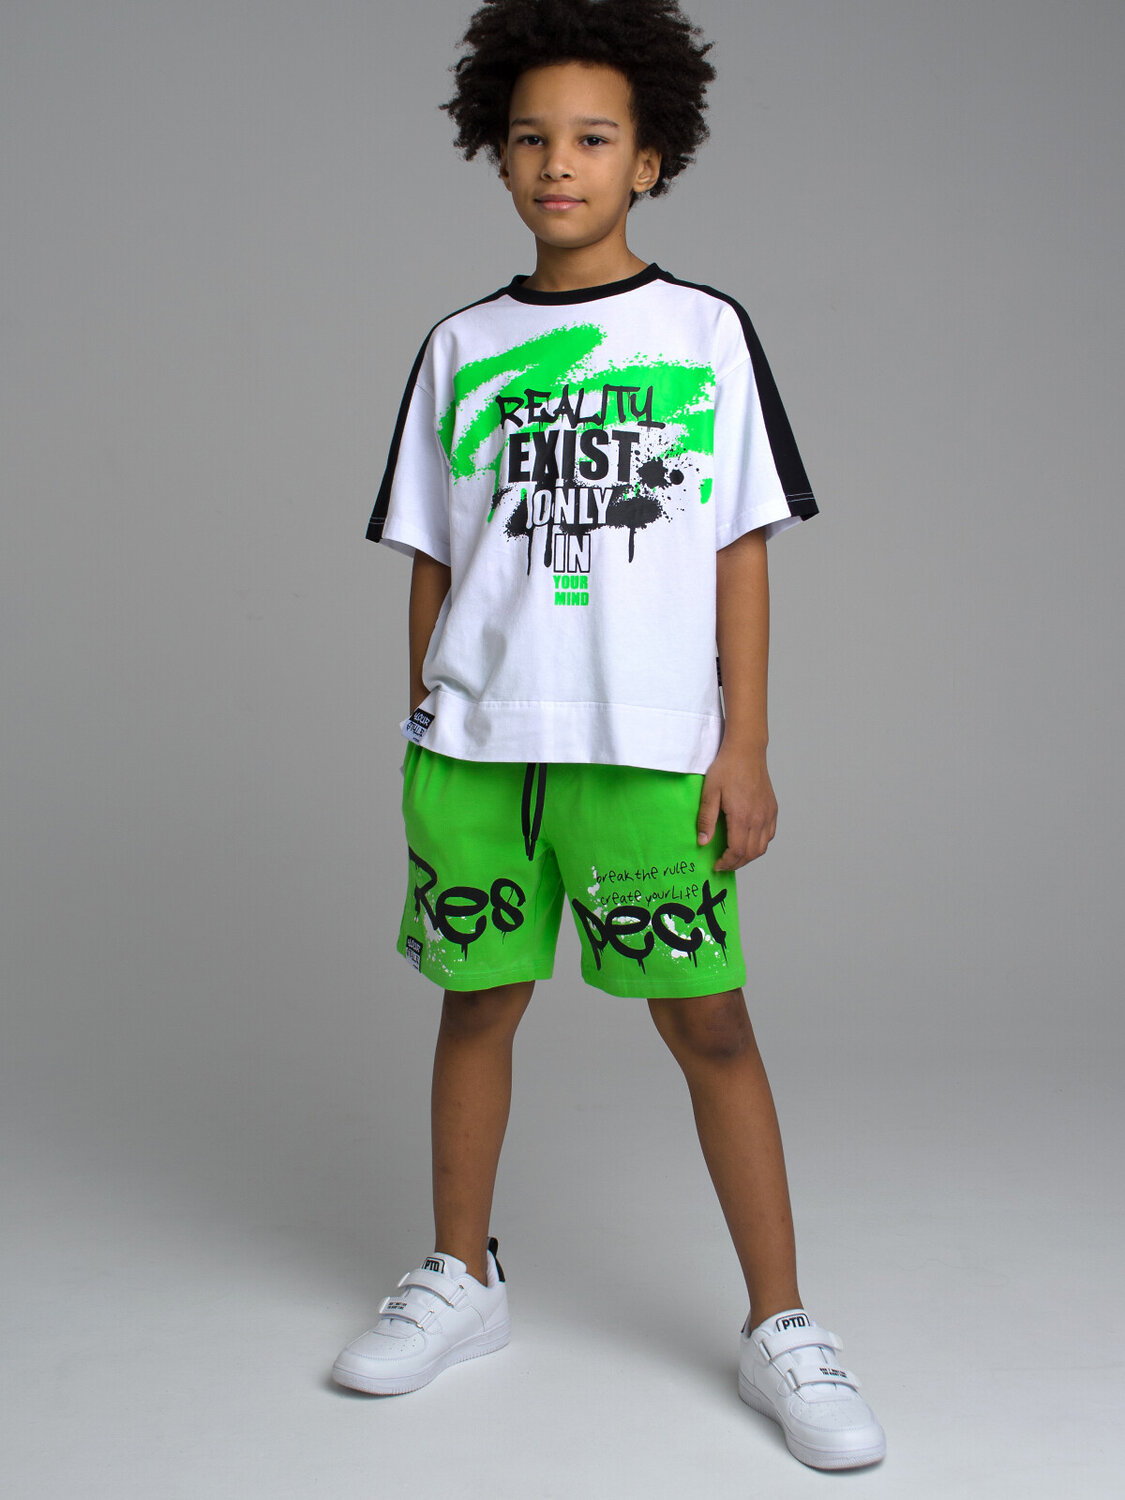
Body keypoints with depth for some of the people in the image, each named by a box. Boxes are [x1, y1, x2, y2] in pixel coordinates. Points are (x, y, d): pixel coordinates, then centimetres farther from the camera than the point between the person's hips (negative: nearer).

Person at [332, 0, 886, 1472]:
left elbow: (740, 555, 2)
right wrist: (421, 739, 9)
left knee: (710, 1023, -2)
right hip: (473, 742, 3)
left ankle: (780, 1327, 11)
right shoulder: (459, 347, 10)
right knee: (477, 1003, 11)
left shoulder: (709, 331, 4)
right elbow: (431, 564, 12)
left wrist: (744, 744, -3)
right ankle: (462, 1278, 29)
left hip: (647, 748, -2)